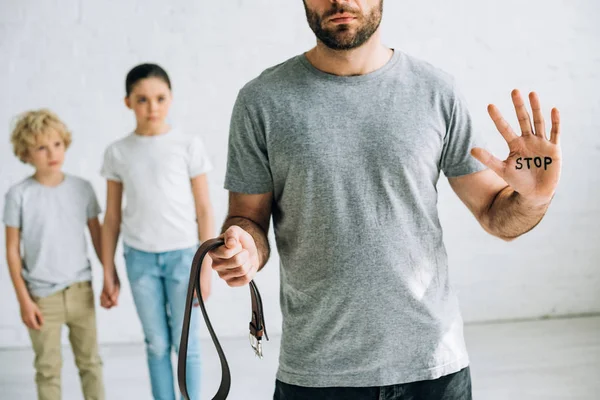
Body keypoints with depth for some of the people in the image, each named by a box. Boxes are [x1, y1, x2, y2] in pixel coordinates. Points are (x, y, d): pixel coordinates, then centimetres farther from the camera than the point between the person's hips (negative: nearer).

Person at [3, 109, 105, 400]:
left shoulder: (82, 188, -2)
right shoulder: (19, 195, -9)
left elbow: (97, 236, 7)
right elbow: (12, 251, -5)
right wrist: (23, 299, -7)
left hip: (81, 289, 2)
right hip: (42, 296, -2)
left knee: (90, 361, 14)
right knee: (48, 368, 9)